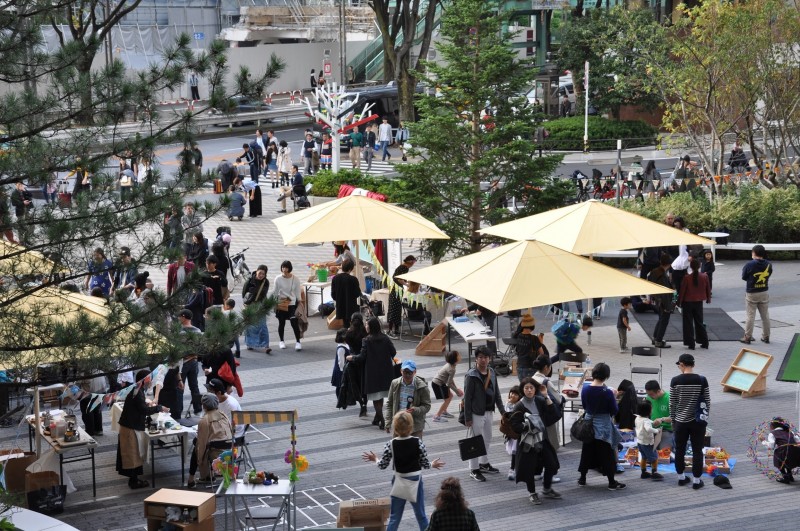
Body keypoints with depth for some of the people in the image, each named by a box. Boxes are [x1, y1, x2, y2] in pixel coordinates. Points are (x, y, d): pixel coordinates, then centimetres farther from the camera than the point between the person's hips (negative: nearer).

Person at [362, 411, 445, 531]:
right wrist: (433, 464, 15)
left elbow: (382, 466, -9)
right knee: (421, 516, 14)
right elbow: (425, 464, -8)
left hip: (399, 483, 0)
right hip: (416, 482, 0)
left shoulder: (391, 445, -14)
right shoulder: (418, 442, -13)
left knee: (394, 518, 11)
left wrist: (375, 459, 12)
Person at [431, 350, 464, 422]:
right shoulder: (451, 369, -27)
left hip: (441, 383, 9)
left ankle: (444, 412, 34)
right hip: (437, 384, -9)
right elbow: (449, 384, -22)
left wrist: (456, 388, 9)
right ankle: (437, 417, -2)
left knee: (450, 396, 19)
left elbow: (450, 379, 11)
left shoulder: (450, 365, 2)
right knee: (447, 399, -5)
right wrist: (457, 391, -12)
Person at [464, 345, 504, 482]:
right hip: (476, 413, -7)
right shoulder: (471, 376, -15)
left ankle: (484, 464, 35)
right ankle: (474, 470, 9)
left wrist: (502, 411, 10)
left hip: (489, 412, 7)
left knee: (487, 440, 19)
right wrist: (467, 418, -16)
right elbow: (467, 398, -15)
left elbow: (496, 393, 13)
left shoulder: (492, 373, 5)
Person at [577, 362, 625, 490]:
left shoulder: (585, 389, -6)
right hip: (603, 425, -4)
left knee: (587, 451, 16)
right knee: (607, 454, 3)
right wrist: (613, 398, 3)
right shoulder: (607, 392, -18)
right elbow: (614, 411, -10)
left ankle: (582, 478, 23)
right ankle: (612, 482, 8)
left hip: (589, 422, 4)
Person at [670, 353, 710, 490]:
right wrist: (705, 418, 12)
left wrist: (672, 420, 10)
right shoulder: (702, 380, -8)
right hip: (698, 421, 0)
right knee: (697, 451, 7)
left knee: (680, 450, 14)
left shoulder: (675, 381, -8)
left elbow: (672, 403, -3)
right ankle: (696, 480, 10)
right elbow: (707, 402, -1)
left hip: (681, 421, 0)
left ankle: (681, 477, 24)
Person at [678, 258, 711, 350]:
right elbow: (708, 289, 5)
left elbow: (682, 291, -11)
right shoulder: (704, 277, -8)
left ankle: (691, 344, 5)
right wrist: (708, 299, 23)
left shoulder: (687, 278, -17)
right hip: (699, 302, 3)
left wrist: (679, 302, 1)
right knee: (699, 322, 16)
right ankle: (704, 343, 16)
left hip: (688, 303, -3)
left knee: (688, 324, 6)